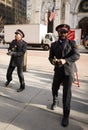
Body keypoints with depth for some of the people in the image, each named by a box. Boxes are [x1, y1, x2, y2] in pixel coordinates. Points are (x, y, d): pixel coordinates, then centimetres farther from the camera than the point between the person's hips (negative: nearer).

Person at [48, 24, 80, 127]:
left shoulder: (72, 43, 0)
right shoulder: (54, 44, 7)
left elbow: (76, 55, -13)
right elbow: (50, 57, 4)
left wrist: (65, 60, -30)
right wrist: (53, 61, -21)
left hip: (68, 71, -2)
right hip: (58, 71, 3)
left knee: (66, 93, -3)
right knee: (54, 89, 15)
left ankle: (66, 115, 11)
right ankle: (55, 101, 49)